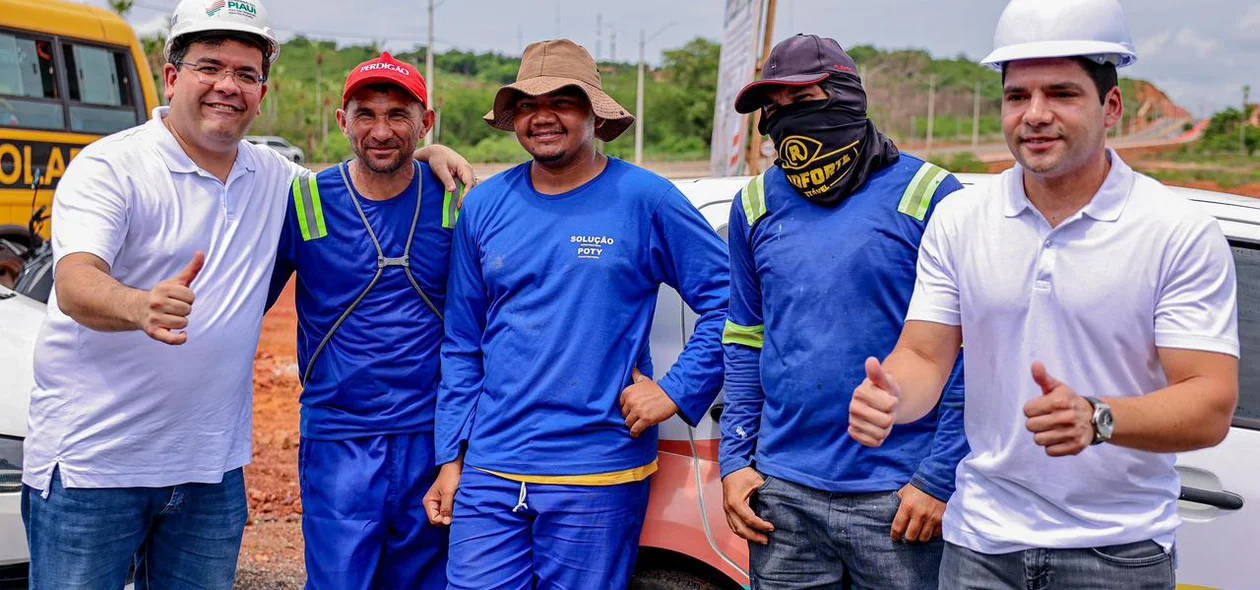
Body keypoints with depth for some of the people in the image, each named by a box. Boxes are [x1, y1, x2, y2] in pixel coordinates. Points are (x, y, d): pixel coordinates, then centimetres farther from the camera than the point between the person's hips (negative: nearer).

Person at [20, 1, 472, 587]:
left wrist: (425, 155, 7)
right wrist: (141, 307, -46)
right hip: (91, 464, -5)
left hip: (212, 469, 5)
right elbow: (75, 284, -22)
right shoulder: (111, 166, -9)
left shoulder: (273, 177, 10)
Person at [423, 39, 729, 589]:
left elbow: (729, 300, -3)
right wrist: (450, 458, 9)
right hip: (491, 470, 3)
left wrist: (677, 392, -9)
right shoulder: (484, 207, 7)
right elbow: (461, 346, 12)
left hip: (598, 477, -3)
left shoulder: (644, 199, -4)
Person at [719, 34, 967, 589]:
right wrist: (735, 461, 8)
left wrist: (939, 479, -9)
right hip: (781, 493, 4)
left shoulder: (926, 195, -5)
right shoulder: (756, 204, 8)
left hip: (897, 498, -4)